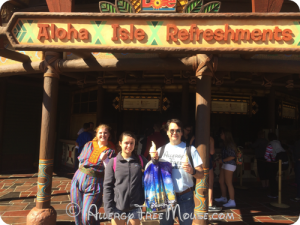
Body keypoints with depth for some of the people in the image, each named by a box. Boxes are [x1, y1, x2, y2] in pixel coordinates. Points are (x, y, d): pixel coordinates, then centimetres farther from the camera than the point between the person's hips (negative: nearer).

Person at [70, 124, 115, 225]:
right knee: (77, 212, 13)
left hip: (94, 184, -4)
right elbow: (81, 159, 9)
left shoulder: (110, 151, -3)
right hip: (79, 179, 4)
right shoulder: (89, 144, 6)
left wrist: (105, 160, -21)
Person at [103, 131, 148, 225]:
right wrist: (109, 208, -7)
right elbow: (107, 186, -3)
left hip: (135, 207, 1)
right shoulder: (113, 162, -5)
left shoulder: (141, 160, -1)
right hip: (118, 207, -1)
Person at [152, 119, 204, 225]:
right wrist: (154, 161, -9)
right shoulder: (161, 150, 5)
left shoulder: (190, 149, -2)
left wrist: (192, 171, -23)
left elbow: (201, 174, -3)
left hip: (185, 196, -2)